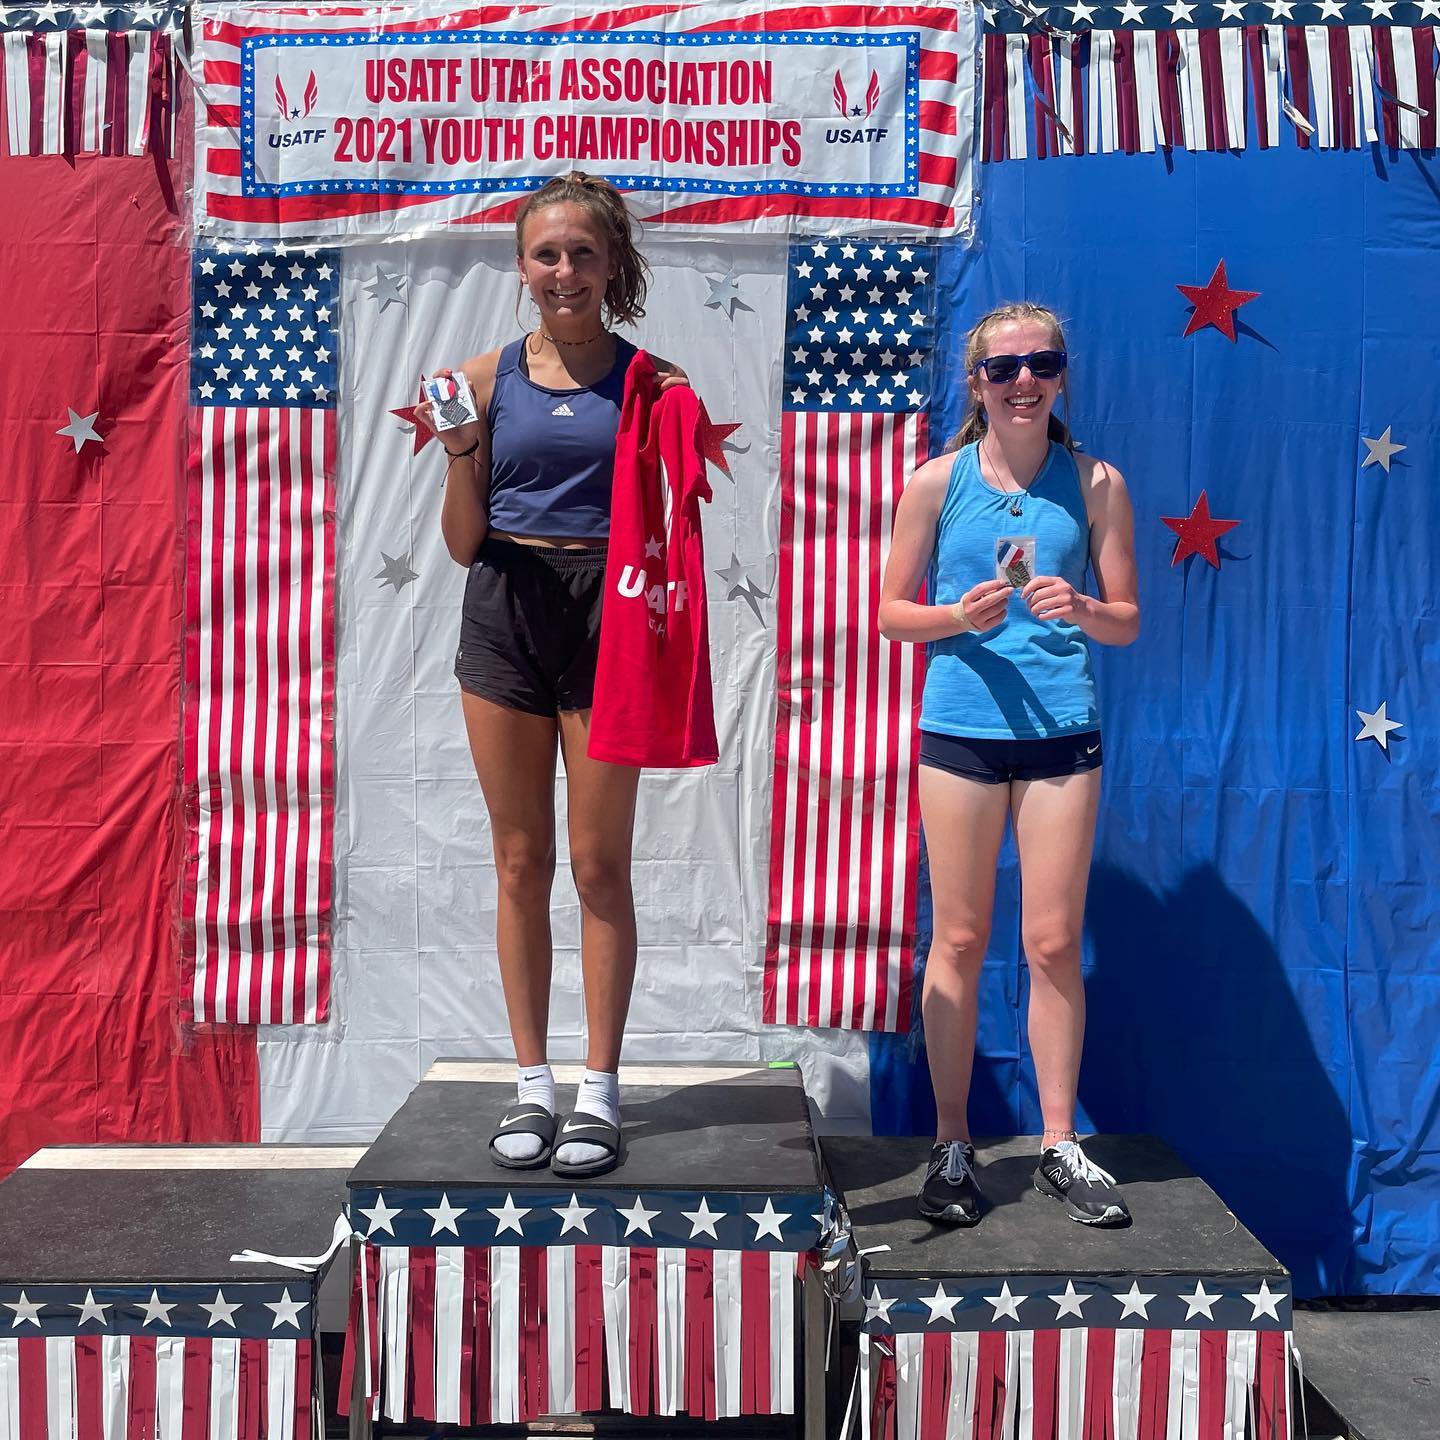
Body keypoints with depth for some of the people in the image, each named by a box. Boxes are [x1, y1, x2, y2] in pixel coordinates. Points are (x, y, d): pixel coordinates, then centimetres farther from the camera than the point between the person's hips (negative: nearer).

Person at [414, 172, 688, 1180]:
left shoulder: (653, 382, 3)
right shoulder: (488, 378, 6)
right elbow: (464, 543, 6)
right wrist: (459, 452, -9)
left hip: (606, 613, -2)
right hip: (506, 613, 2)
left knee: (599, 861, 2)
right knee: (521, 860, 7)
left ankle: (600, 1091, 14)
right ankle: (533, 1083, 20)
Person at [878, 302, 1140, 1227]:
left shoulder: (1095, 483, 5)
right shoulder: (937, 482, 3)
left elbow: (1128, 622, 7)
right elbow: (892, 611, 6)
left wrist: (1080, 608, -14)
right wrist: (957, 617, -13)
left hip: (1062, 729, 1)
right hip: (961, 728, 0)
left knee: (1054, 943, 4)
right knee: (959, 941, 6)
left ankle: (1059, 1144, 19)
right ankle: (953, 1145, 18)